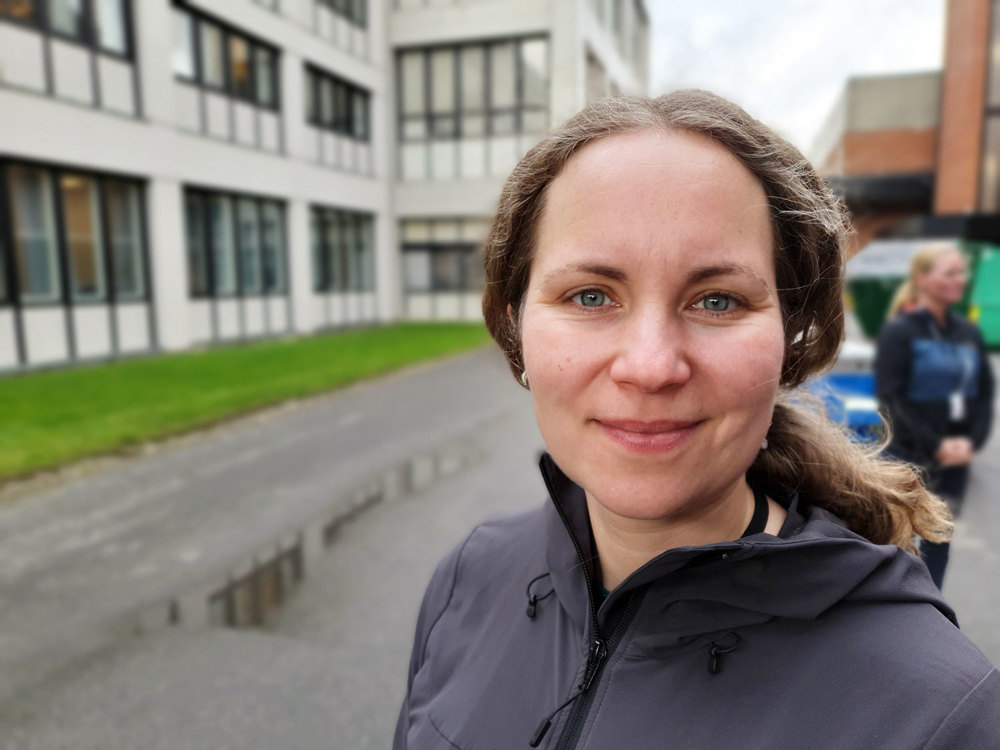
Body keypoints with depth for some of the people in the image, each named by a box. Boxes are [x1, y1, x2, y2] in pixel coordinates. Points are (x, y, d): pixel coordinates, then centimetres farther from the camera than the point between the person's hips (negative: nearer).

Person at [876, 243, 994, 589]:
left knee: (939, 541, 14)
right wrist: (935, 445, -17)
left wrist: (971, 440, -6)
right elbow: (890, 398, -15)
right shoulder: (899, 332, -10)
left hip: (955, 459, 6)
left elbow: (984, 393, 9)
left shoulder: (969, 333, 7)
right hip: (908, 457, -5)